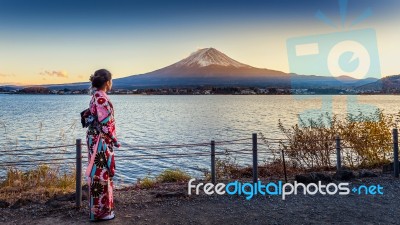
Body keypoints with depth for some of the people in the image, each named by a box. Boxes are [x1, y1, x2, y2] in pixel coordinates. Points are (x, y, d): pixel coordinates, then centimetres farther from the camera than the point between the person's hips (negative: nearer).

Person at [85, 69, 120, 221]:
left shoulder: (97, 97, 12)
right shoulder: (101, 99, -19)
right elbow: (105, 124, -21)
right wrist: (114, 140, -10)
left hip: (97, 140, 10)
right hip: (101, 141, -10)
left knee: (100, 173, 18)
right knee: (100, 174, -1)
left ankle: (101, 207, 31)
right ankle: (99, 211, 11)